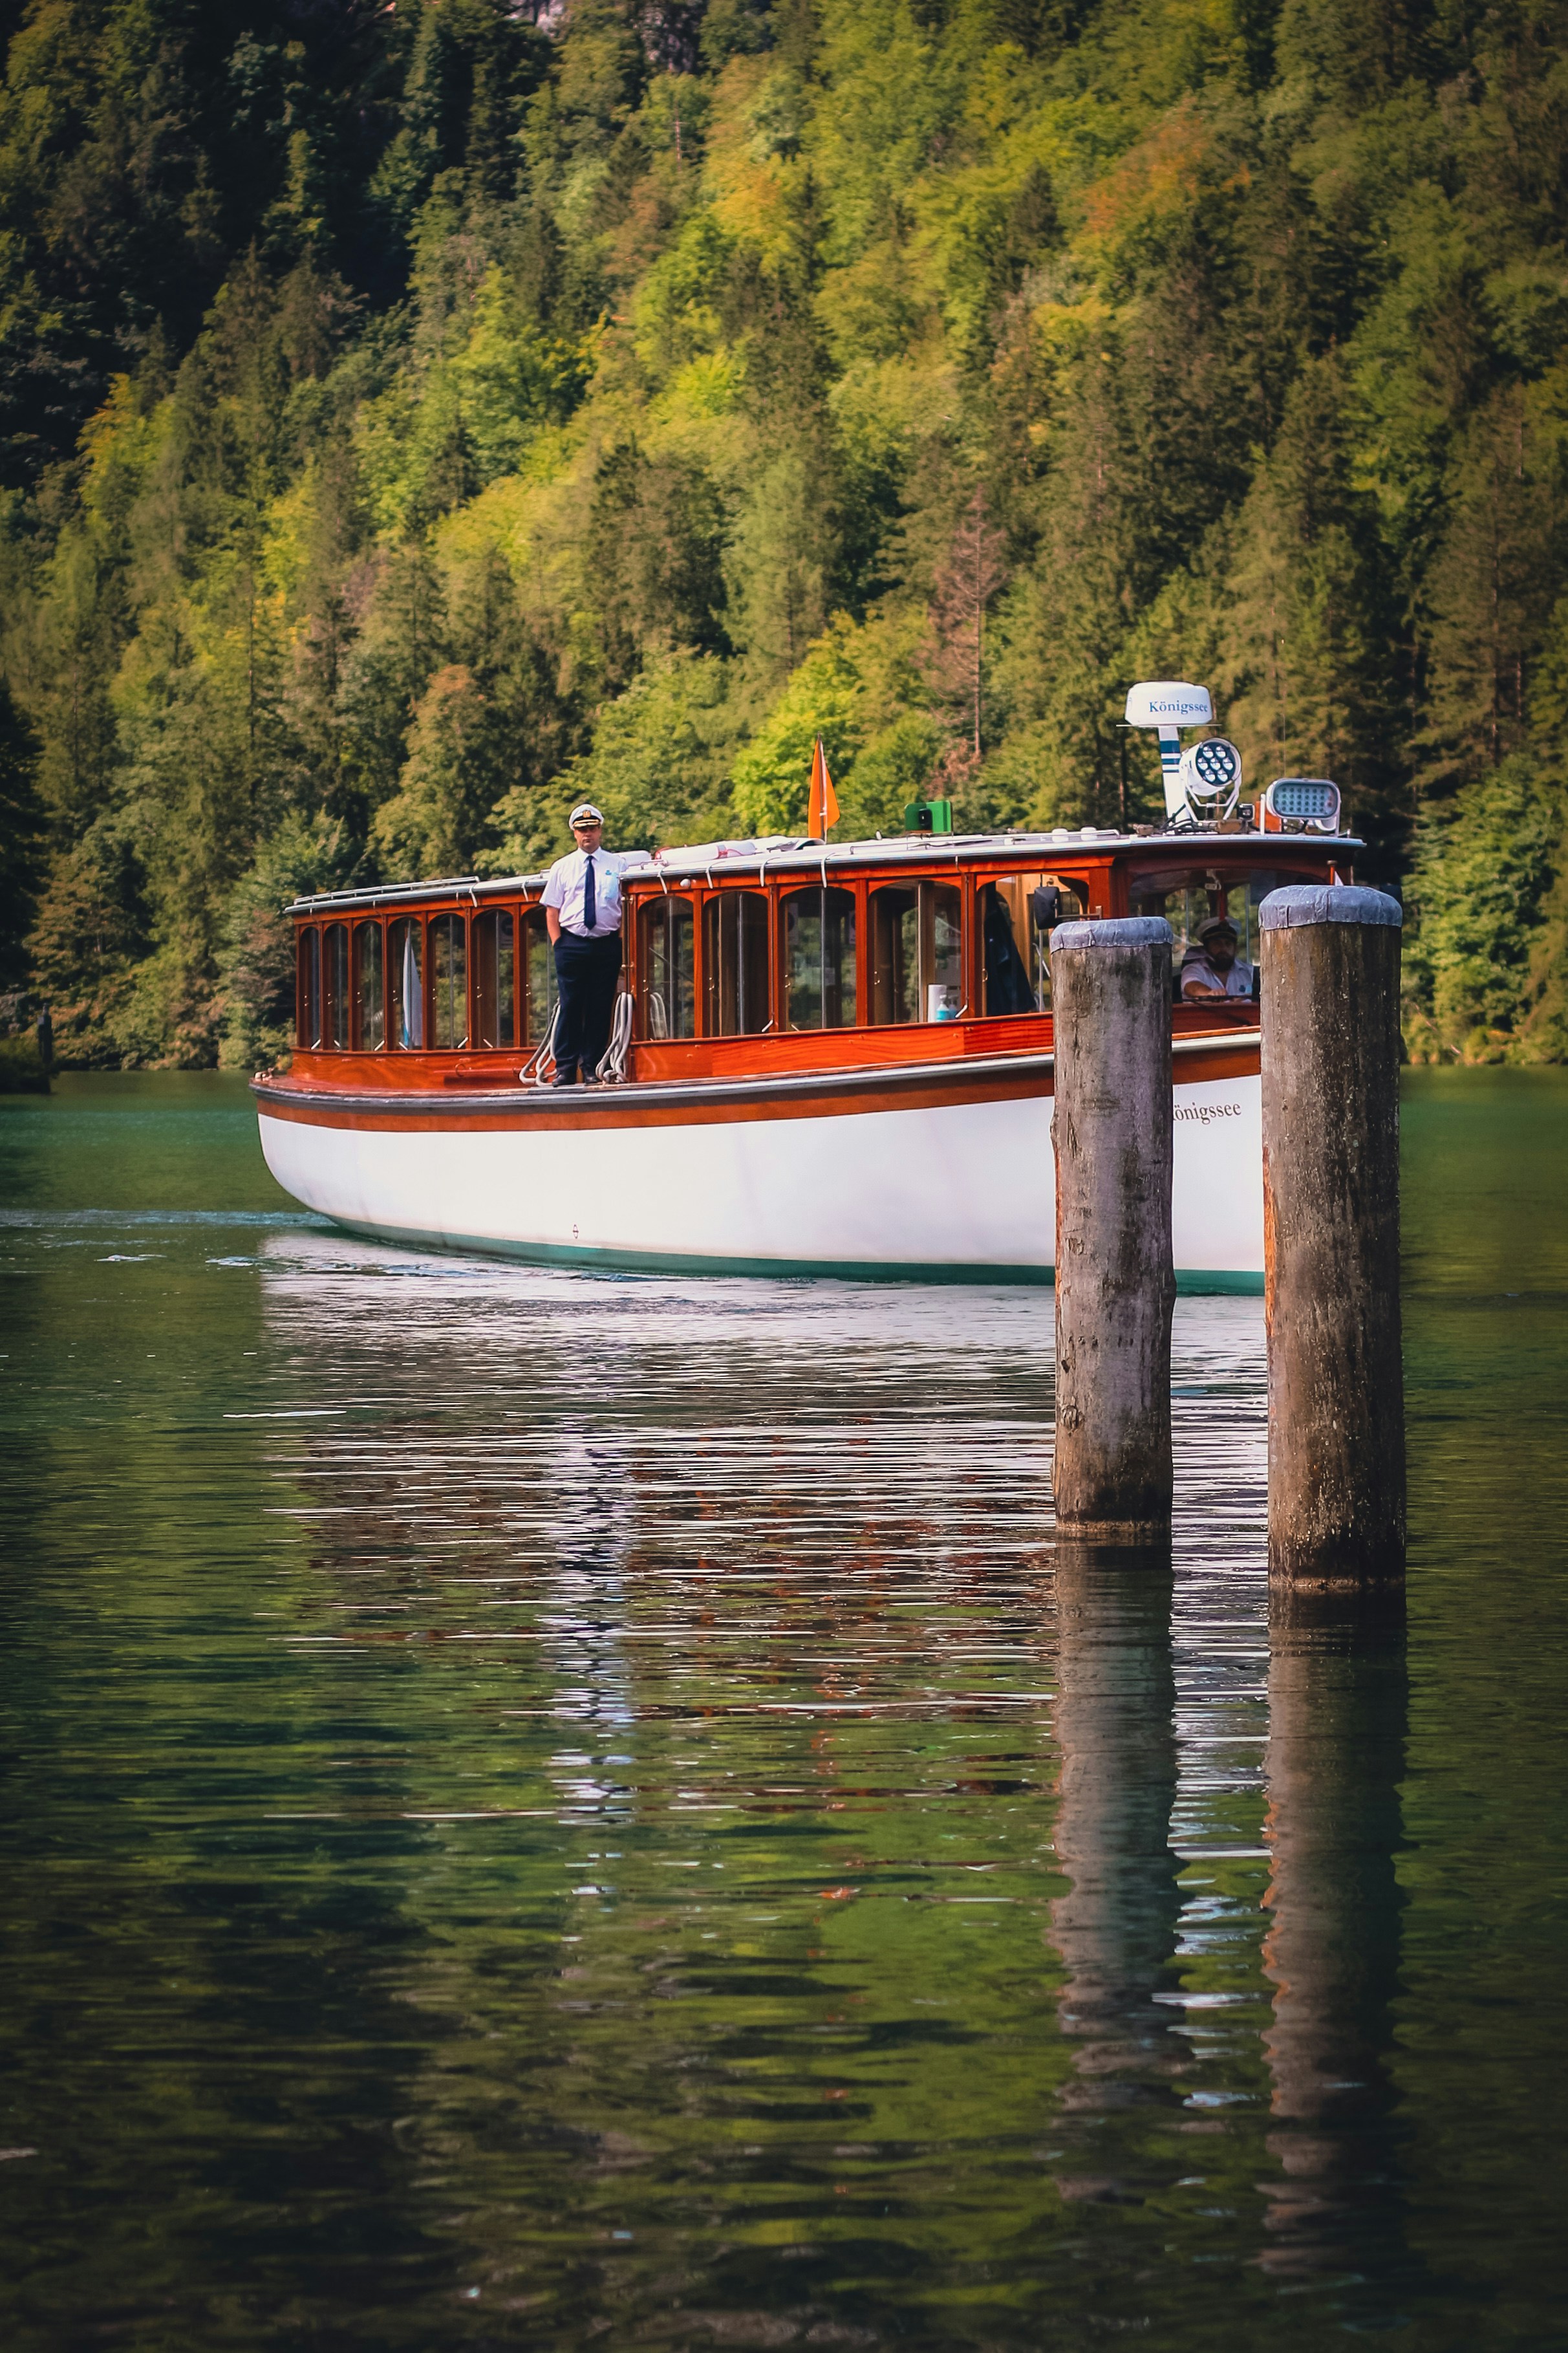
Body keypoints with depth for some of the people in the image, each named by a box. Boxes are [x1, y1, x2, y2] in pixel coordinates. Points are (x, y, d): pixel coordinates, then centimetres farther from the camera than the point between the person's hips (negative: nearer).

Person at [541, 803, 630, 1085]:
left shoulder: (619, 865, 7)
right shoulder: (562, 868, 9)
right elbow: (552, 911, 9)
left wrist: (621, 941, -3)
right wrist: (559, 945, -1)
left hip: (607, 945, 0)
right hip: (572, 943, 0)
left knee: (600, 1008, 0)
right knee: (570, 1006, -2)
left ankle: (592, 1069, 5)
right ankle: (565, 1069, 1)